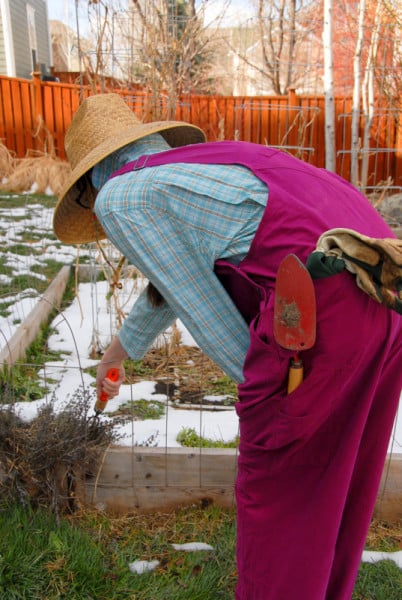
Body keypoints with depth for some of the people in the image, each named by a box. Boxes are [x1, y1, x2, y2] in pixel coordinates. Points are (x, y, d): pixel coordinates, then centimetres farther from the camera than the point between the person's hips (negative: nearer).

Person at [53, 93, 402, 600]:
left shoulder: (119, 197, 7)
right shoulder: (201, 162, 32)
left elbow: (204, 309, 0)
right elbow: (171, 282, 46)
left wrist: (262, 390, 13)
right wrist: (119, 351, 60)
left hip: (318, 305, -9)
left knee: (274, 493, 12)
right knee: (337, 482, 24)